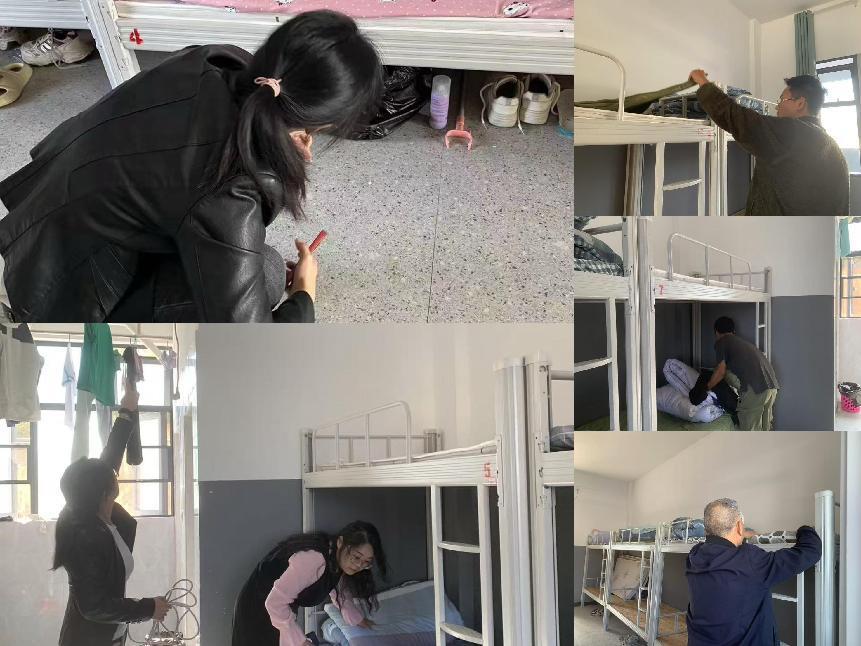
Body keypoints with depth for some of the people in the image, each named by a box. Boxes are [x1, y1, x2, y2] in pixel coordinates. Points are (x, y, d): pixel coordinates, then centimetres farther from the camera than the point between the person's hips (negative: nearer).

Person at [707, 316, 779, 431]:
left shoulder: (721, 342, 6)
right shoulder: (742, 342, 29)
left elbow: (721, 371, 0)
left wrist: (707, 388, 13)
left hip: (754, 387, -8)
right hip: (772, 385, 8)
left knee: (748, 431, 1)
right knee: (764, 430, 18)